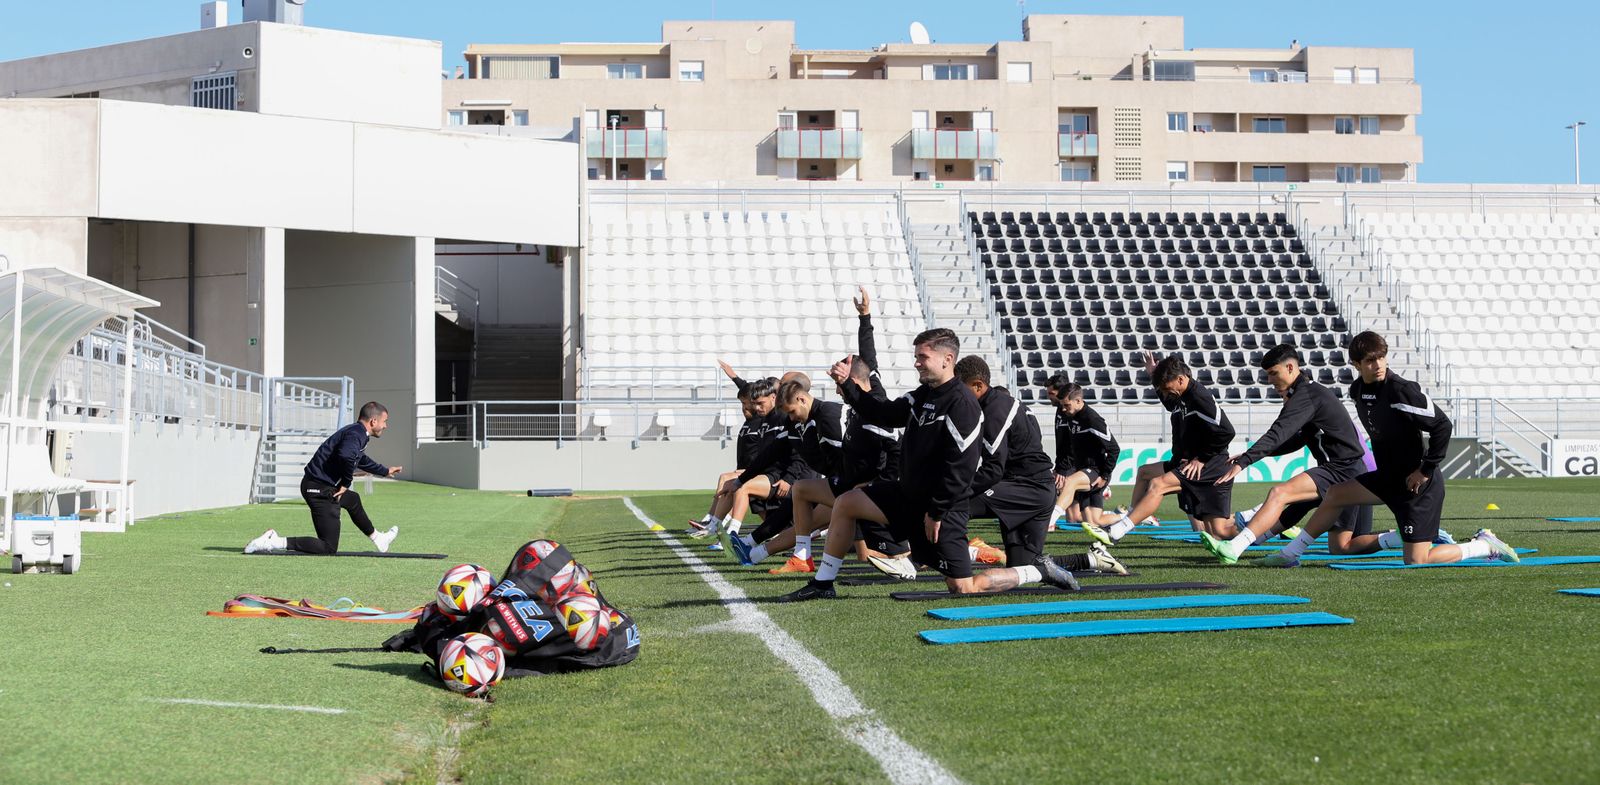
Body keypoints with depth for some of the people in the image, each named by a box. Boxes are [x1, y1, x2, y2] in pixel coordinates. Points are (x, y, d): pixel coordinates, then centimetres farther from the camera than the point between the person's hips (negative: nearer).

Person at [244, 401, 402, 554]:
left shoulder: (356, 432, 16)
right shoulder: (356, 434, -16)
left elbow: (362, 460, 37)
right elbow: (346, 455, -38)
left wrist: (385, 471, 51)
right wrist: (345, 484, -20)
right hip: (319, 490, -11)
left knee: (353, 500, 36)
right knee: (329, 548, -9)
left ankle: (378, 539, 55)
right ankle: (276, 542, -14)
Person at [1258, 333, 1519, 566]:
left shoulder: (1402, 390, -22)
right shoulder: (1357, 390, 4)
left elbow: (1442, 425, -22)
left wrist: (1426, 470, -18)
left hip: (1418, 483, -8)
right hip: (1388, 477, 8)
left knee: (1416, 561, -8)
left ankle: (1484, 545, 9)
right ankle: (1290, 553, 12)